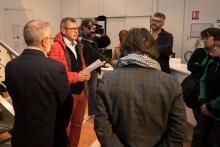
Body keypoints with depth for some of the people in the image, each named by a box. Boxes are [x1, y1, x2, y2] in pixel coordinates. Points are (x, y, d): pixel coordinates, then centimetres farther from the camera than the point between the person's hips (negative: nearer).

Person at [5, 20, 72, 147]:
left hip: (21, 135, 4)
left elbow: (16, 98, 3)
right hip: (50, 136, -4)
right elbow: (66, 104, -12)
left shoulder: (10, 66, -8)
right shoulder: (56, 67, -22)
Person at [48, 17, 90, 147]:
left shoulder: (78, 46, 11)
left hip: (81, 92, 8)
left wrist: (86, 74, -3)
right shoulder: (56, 47, -16)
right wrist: (76, 76, -24)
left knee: (77, 125, 21)